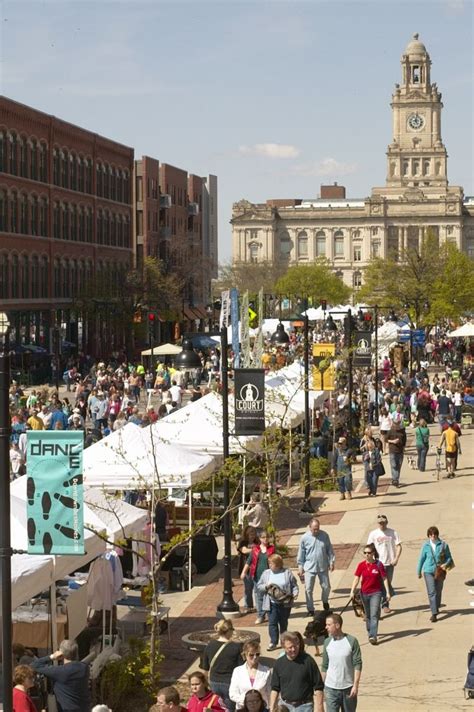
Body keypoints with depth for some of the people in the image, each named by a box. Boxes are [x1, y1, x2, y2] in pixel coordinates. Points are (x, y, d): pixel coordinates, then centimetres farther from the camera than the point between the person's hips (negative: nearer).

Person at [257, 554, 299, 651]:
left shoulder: (287, 573, -2)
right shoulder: (266, 573, 4)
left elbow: (294, 585, 2)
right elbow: (259, 586, 7)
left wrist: (295, 593, -15)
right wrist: (266, 586, -12)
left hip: (285, 603, -1)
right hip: (272, 604, 1)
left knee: (283, 622, 13)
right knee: (272, 623, -6)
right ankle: (273, 642, -4)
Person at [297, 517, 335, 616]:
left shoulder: (324, 535, -6)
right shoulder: (304, 538, -9)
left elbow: (330, 550, 4)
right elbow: (301, 554, -1)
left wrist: (331, 562, 3)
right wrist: (300, 567, 0)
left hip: (323, 567, 1)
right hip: (309, 568, -1)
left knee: (326, 587, 9)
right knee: (308, 589, 1)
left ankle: (325, 601, 39)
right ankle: (310, 609, 15)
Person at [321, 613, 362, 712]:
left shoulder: (352, 641, -8)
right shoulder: (327, 642, 2)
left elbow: (357, 664, -8)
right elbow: (324, 666, 8)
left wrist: (355, 685, -14)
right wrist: (322, 687, 7)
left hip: (348, 688, -2)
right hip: (331, 688, 2)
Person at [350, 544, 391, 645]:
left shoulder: (378, 565, -9)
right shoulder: (361, 565, -4)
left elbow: (384, 579, -3)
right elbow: (356, 579, -4)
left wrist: (388, 592, -4)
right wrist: (352, 591, -15)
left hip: (376, 592, -3)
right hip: (364, 593, 3)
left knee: (374, 615, -12)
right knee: (368, 615, 17)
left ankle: (372, 636, -17)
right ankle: (370, 632, 35)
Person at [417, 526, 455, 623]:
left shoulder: (443, 545, -4)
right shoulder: (426, 546, -2)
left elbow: (449, 557, 3)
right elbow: (421, 559, 7)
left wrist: (446, 564, -17)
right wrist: (419, 572, 13)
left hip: (440, 571, 1)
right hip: (428, 571, -1)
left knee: (438, 591, 15)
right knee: (432, 592, -10)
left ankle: (436, 608, 38)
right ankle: (434, 613, -12)